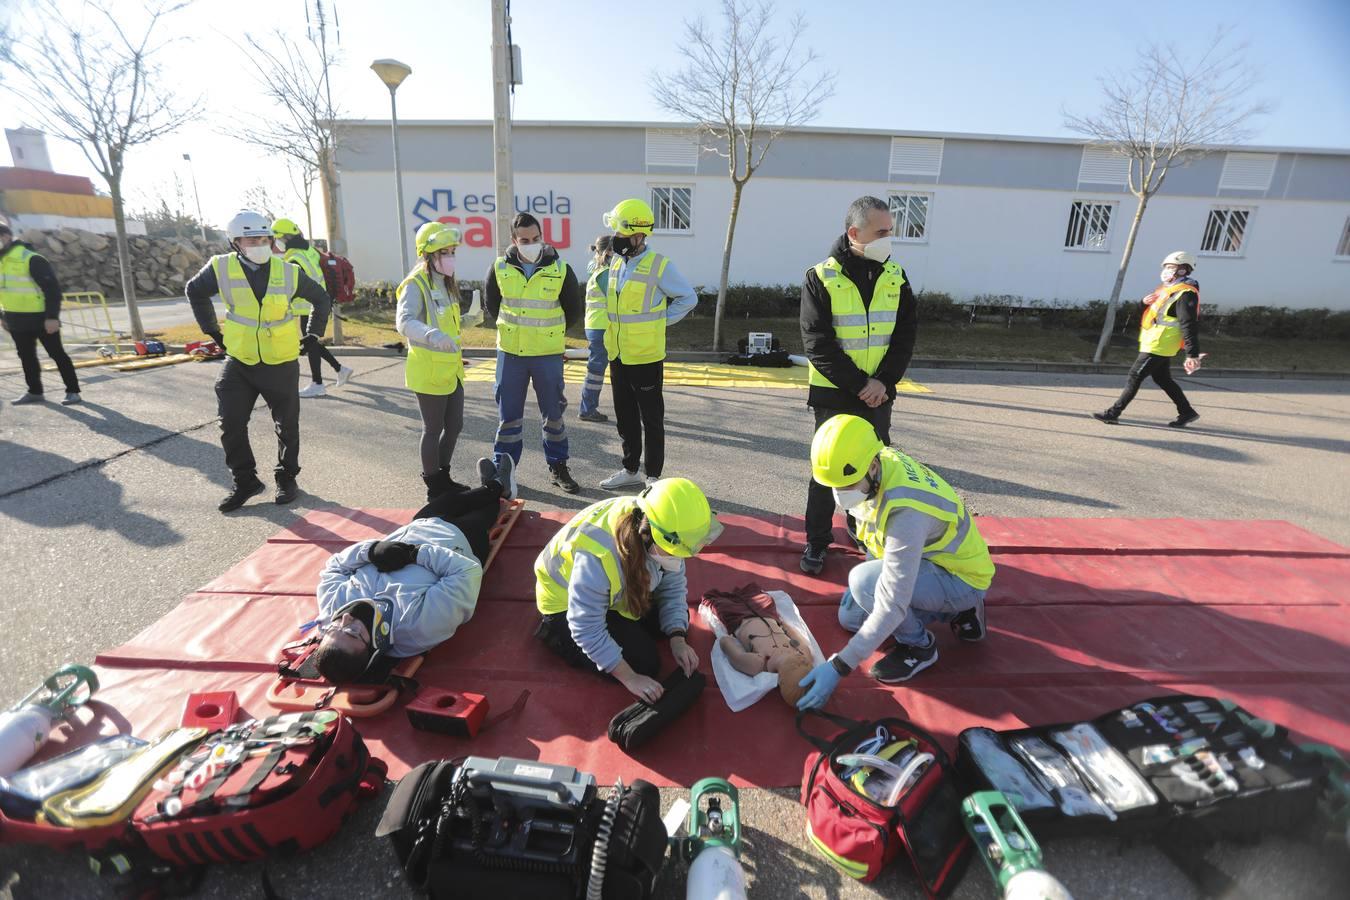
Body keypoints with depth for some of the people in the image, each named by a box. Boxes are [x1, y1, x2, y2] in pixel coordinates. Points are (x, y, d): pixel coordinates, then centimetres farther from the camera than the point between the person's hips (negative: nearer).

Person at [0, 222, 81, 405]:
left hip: (41, 318, -8)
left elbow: (52, 289, -18)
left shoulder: (31, 260, -15)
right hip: (16, 319, 8)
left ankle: (73, 391, 5)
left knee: (57, 354, -2)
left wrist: (52, 316, -22)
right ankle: (35, 392, 23)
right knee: (26, 356, 14)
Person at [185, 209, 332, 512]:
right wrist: (212, 331, 11)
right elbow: (194, 291, 14)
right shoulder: (222, 268, -5)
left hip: (281, 363, -1)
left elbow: (321, 298, 10)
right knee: (231, 425, -1)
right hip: (239, 362, 1)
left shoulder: (288, 272, -6)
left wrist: (313, 334, 7)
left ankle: (287, 478, 26)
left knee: (287, 426, 8)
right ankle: (245, 481, 16)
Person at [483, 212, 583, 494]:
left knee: (553, 413, 8)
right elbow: (490, 302, 14)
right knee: (508, 415, 8)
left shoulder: (561, 270, -6)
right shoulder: (500, 268, -3)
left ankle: (558, 468, 24)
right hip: (510, 353, 1)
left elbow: (573, 310, 7)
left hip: (548, 354, -1)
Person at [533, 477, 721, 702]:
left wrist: (678, 639, -19)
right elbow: (587, 630, -33)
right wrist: (630, 678, -27)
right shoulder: (598, 556, -43)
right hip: (566, 604, -6)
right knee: (644, 662, -12)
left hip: (619, 594, 7)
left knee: (677, 621, 6)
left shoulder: (657, 529, -24)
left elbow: (673, 587, -9)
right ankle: (557, 632, 3)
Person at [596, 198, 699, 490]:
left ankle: (653, 476, 15)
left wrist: (661, 322, -7)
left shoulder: (659, 266, -11)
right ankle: (630, 471, 29)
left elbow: (688, 297, -4)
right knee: (625, 418, 15)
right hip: (618, 356, 7)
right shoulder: (616, 264, 10)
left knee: (651, 419, 4)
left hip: (646, 357, -7)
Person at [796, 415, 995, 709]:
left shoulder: (906, 511, -40)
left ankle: (918, 647, -3)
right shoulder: (875, 464, -15)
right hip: (928, 560, 8)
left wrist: (838, 667, -36)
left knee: (864, 580, -31)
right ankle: (956, 611, 19)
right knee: (851, 616, 11)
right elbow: (879, 541, 5)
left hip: (961, 578, -8)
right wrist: (861, 585, 6)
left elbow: (892, 604, -38)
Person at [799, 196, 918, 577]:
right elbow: (818, 344, -15)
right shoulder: (821, 278, -11)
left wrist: (883, 381, -12)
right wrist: (858, 385, -18)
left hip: (878, 394, 4)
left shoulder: (895, 275, 2)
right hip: (833, 394, -4)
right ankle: (817, 541, 21)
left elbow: (906, 334, 2)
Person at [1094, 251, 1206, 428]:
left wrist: (1193, 354, -22)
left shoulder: (1185, 294, -15)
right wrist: (1146, 302, 0)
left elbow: (1189, 326, -20)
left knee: (1134, 377, -7)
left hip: (1158, 345, -10)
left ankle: (1113, 413, -3)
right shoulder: (1168, 288, 15)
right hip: (1155, 343, 10)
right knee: (1163, 379, 17)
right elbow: (1153, 311, 25)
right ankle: (1187, 412, 27)